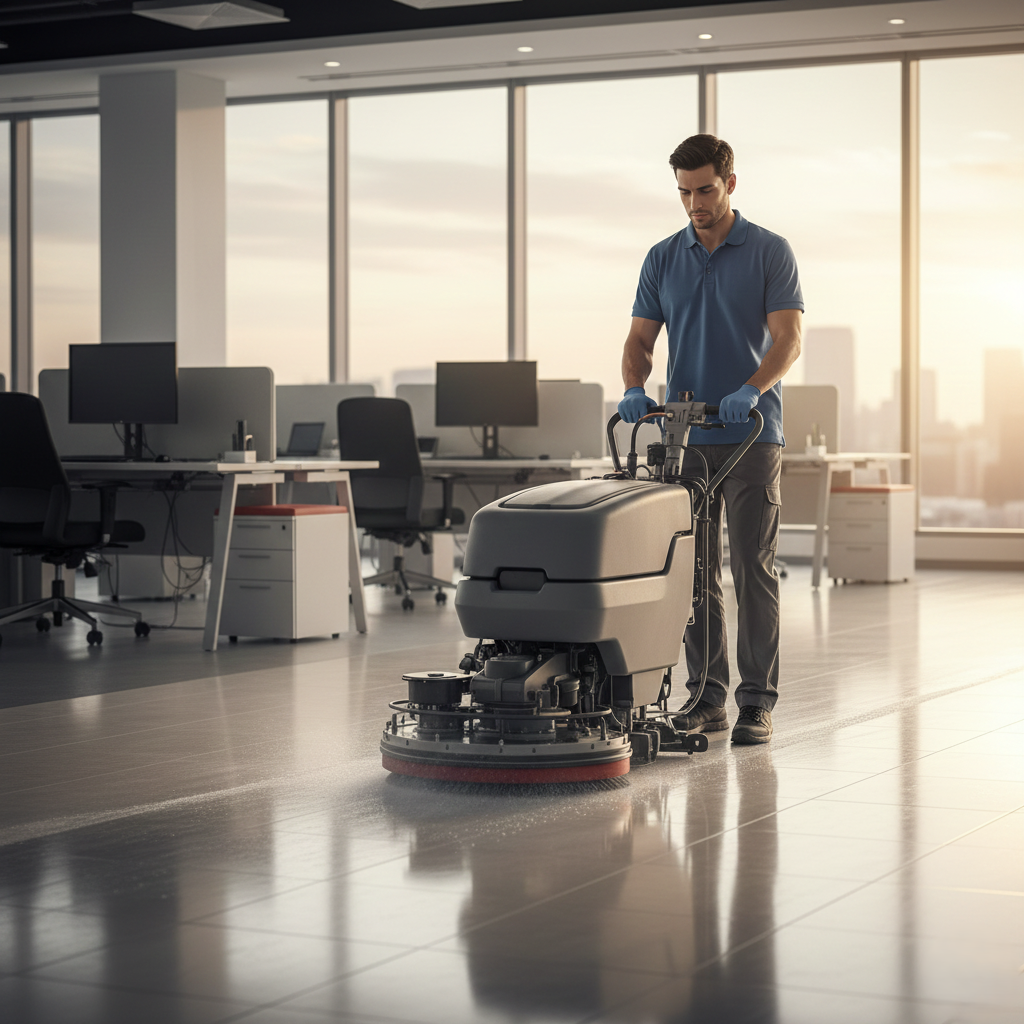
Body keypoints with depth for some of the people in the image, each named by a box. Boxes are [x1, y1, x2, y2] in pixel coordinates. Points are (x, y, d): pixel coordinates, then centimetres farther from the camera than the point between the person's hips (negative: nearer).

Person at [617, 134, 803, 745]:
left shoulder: (770, 253, 0)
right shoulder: (663, 259, 11)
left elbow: (788, 338, -9)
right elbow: (641, 339, 7)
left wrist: (750, 390, -26)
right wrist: (635, 389, -14)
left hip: (751, 435, -4)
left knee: (754, 570, -4)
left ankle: (757, 702, 1)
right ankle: (707, 697, 12)